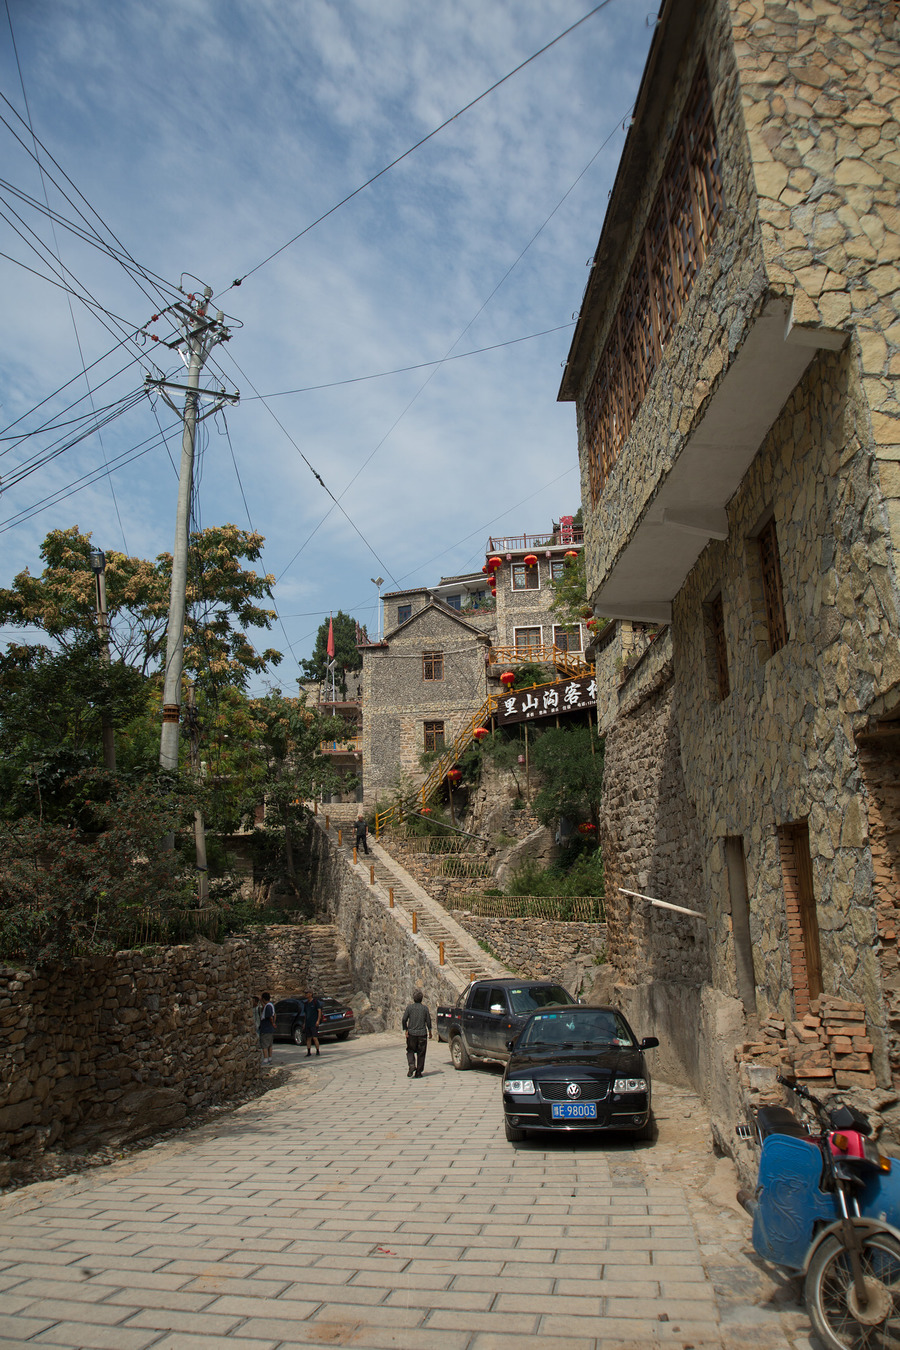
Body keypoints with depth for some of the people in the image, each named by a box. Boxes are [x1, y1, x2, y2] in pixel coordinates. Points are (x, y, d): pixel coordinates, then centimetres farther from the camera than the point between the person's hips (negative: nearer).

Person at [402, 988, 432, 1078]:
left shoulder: (409, 1007, -2)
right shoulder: (425, 1008, 0)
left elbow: (404, 1019, -7)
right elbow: (428, 1021, 1)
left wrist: (406, 1030, -1)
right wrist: (430, 1032, 11)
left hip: (411, 1033, 0)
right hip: (422, 1033, 0)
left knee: (410, 1051, 12)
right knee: (421, 1053, 8)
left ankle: (411, 1065, -14)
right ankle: (418, 1072, 8)